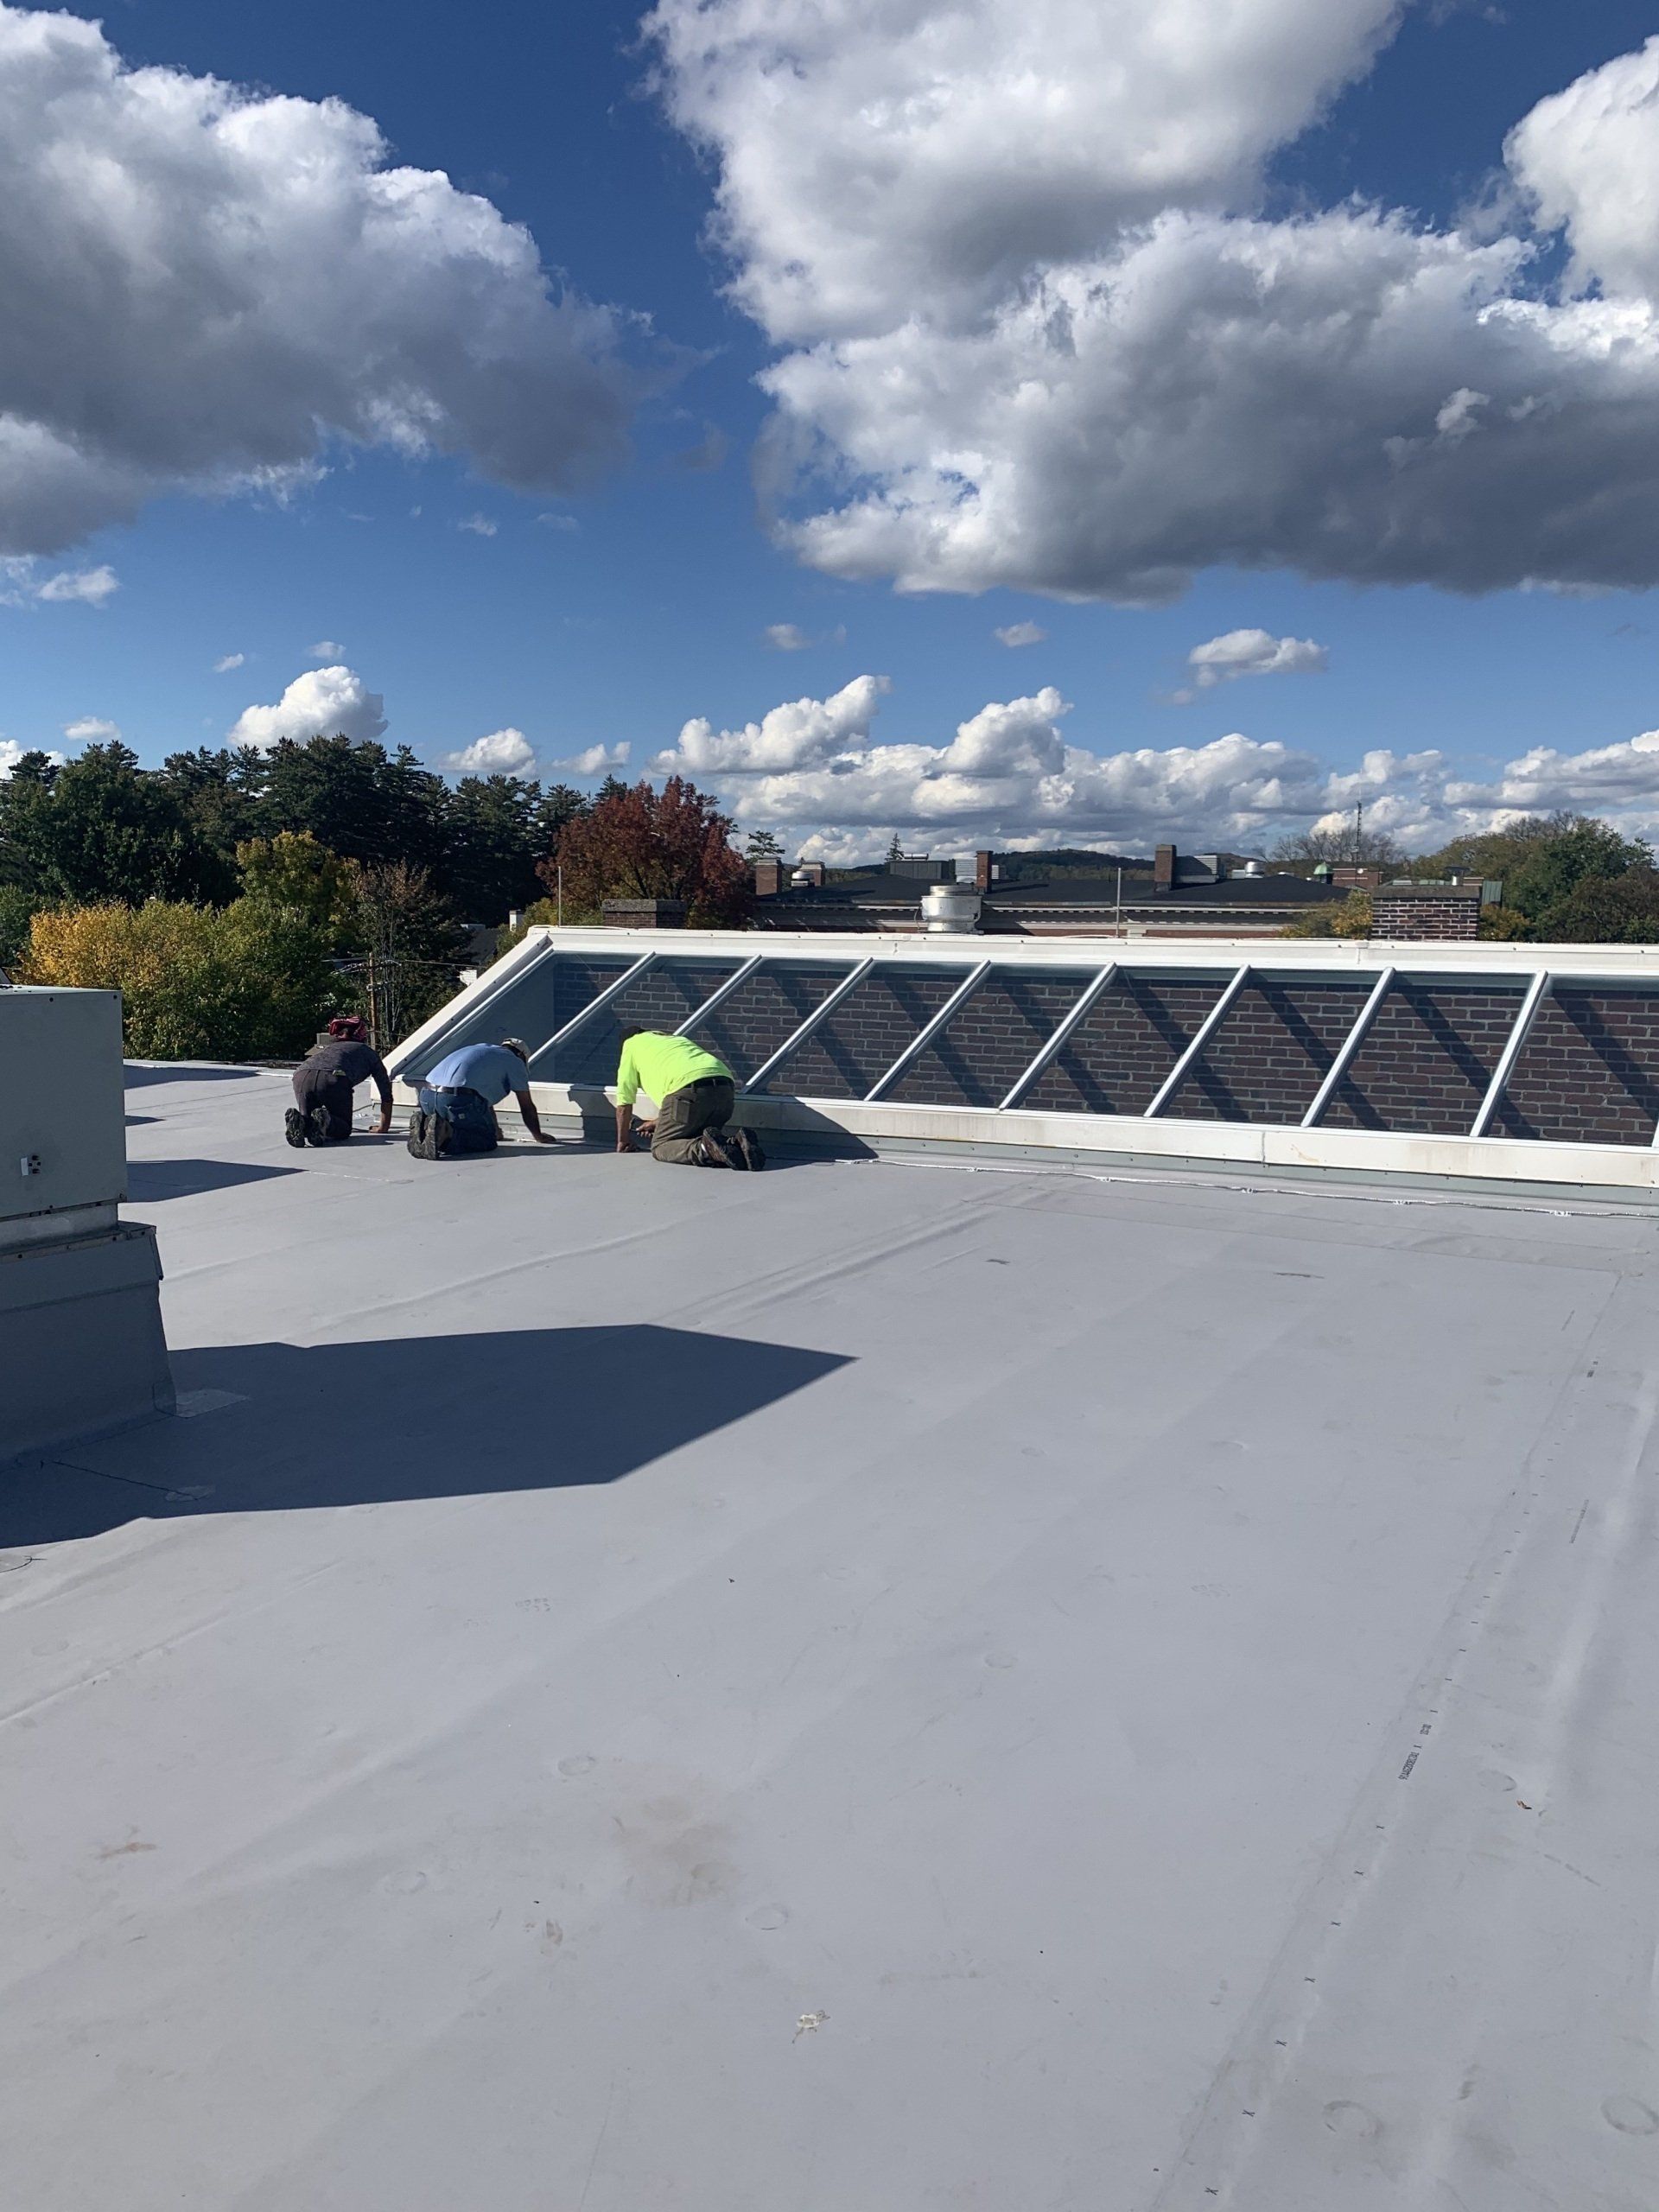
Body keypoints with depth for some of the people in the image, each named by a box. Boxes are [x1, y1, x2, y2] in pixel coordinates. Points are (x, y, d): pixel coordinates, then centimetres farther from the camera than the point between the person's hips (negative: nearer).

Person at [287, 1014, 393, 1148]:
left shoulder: (328, 1047, 42)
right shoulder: (368, 1052, 32)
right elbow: (386, 1094, 34)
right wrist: (383, 1129, 42)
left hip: (301, 1075, 4)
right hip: (334, 1078, -4)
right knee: (344, 1129, 14)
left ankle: (298, 1121, -14)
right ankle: (324, 1120, -18)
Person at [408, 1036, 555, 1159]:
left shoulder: (482, 1050, 36)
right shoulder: (515, 1061, 15)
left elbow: (486, 1101, 47)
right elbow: (527, 1107, 17)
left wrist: (496, 1130, 57)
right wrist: (539, 1136, 33)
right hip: (457, 1098, -8)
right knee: (487, 1142, 5)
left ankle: (424, 1123, 1)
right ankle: (446, 1133, -19)